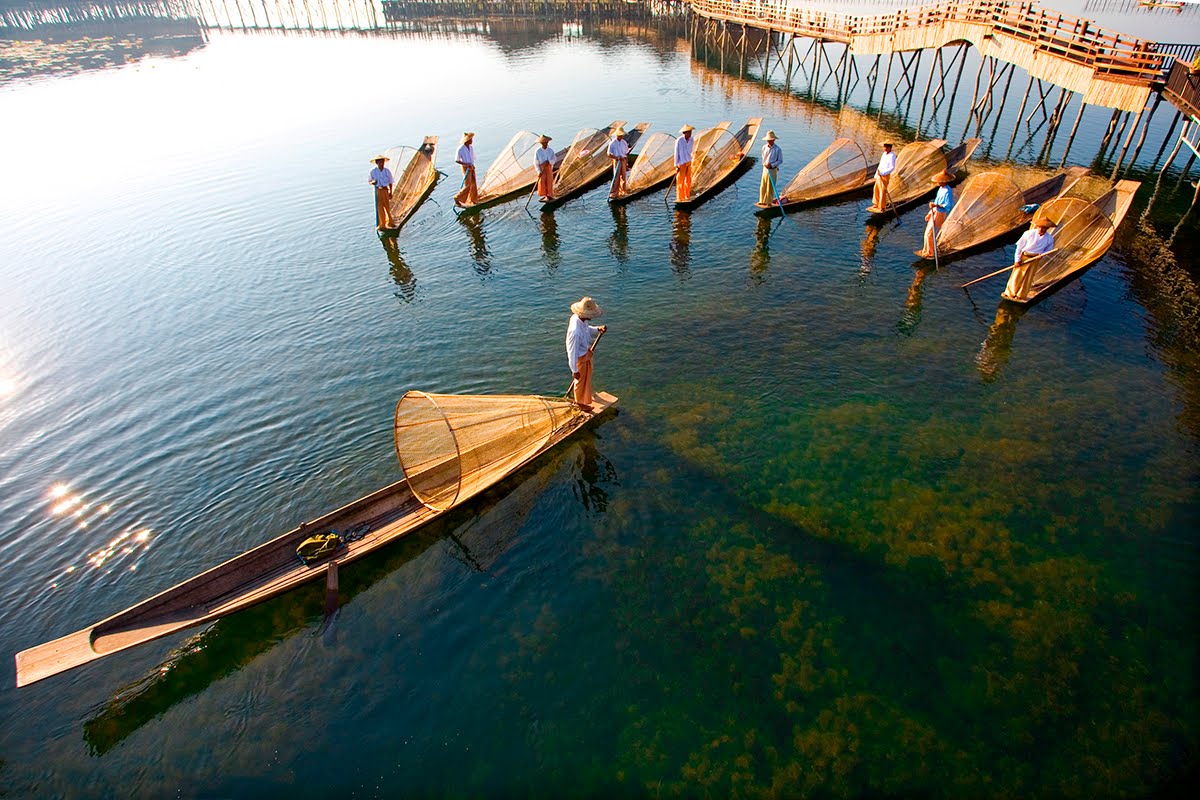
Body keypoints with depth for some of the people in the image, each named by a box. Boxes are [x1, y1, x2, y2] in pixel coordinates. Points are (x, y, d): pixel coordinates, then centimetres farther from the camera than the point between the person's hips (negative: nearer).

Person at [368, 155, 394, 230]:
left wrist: (390, 192, 0)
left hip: (386, 190, 2)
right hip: (378, 191, -2)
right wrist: (372, 182, -18)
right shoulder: (373, 171, -5)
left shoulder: (387, 171, -1)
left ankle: (389, 223, 29)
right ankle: (382, 225, 8)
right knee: (380, 208, 0)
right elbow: (369, 181, 5)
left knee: (387, 207, 9)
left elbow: (390, 182, 4)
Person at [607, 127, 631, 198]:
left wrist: (627, 164, 8)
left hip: (623, 161, 4)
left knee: (623, 177, 5)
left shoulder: (624, 143, 5)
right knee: (616, 177, -7)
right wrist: (617, 157, -21)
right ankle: (613, 193, -4)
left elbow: (626, 154, 11)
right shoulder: (612, 143, -7)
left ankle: (621, 191, 16)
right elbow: (609, 154, -8)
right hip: (616, 161, -4)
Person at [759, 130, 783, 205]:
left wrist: (772, 165, -18)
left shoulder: (777, 149, -11)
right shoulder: (764, 147, 3)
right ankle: (762, 201, 23)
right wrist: (764, 163, -1)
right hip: (765, 169, 5)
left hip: (773, 170, -5)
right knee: (763, 186, 10)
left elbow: (780, 161, -7)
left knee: (770, 187, 1)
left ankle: (769, 202, 11)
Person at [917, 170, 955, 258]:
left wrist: (936, 205, -29)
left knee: (930, 233, -3)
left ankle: (930, 253, 10)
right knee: (927, 232, 15)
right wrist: (929, 214, 17)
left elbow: (949, 206, -25)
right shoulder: (941, 188, 6)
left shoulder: (948, 191, -22)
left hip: (940, 214, -9)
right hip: (934, 212, 9)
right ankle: (925, 250, 29)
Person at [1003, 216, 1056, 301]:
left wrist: (1042, 254, -17)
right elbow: (1019, 247, -10)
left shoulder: (1050, 238, -9)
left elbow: (1048, 250, 6)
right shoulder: (1029, 233, -17)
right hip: (1023, 257, -2)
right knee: (1016, 276, 7)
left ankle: (1020, 296, 24)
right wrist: (1017, 260, -9)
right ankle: (1010, 293, 22)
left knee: (1027, 278, 10)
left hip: (1034, 259, 2)